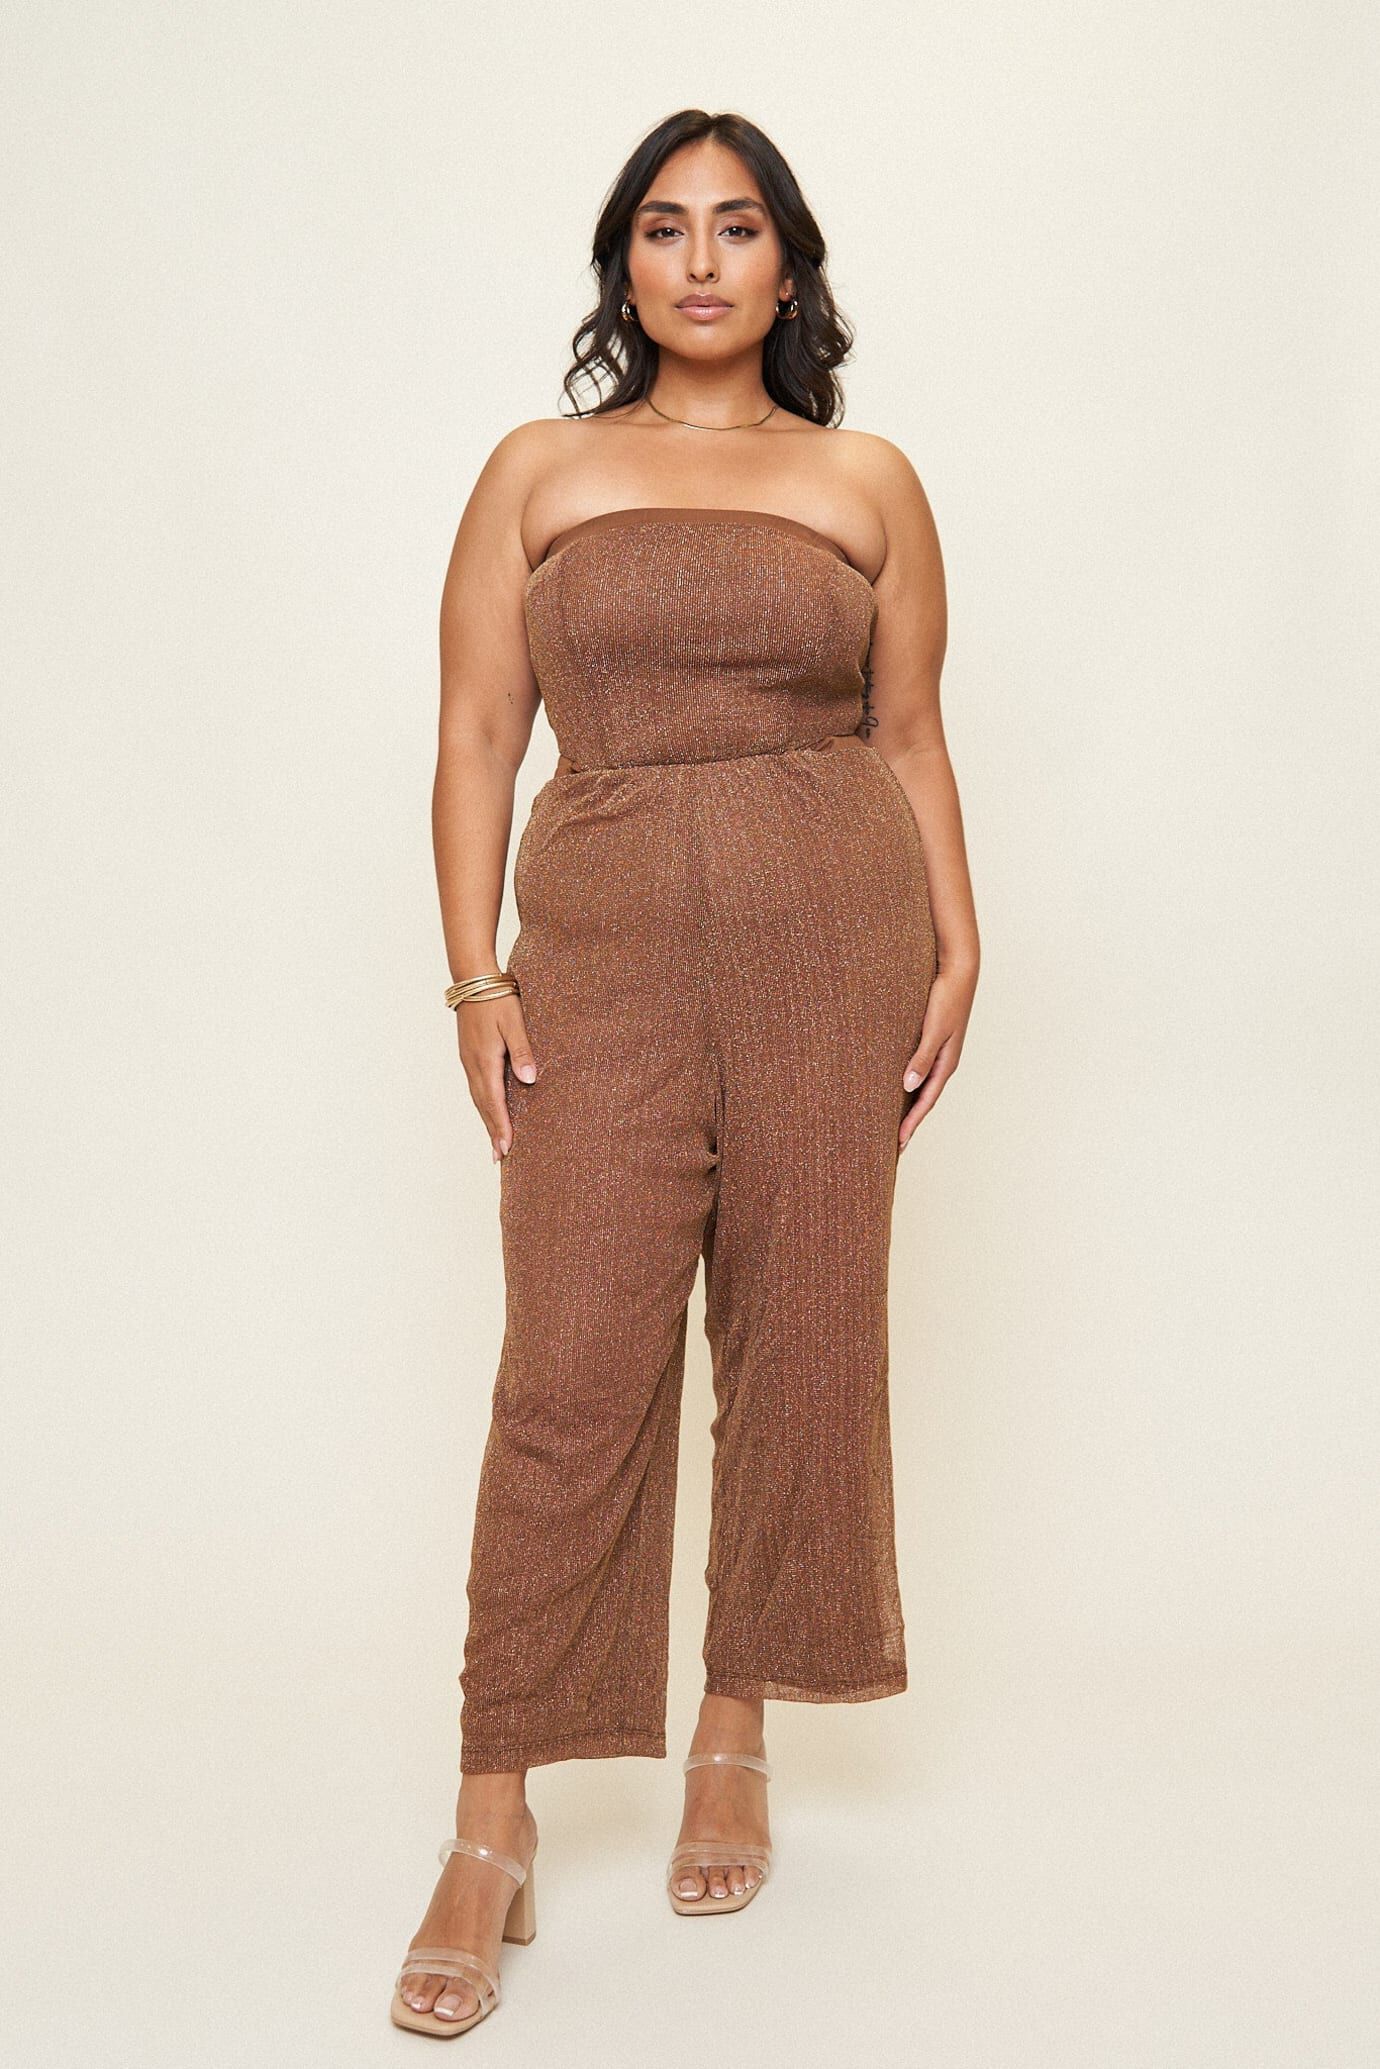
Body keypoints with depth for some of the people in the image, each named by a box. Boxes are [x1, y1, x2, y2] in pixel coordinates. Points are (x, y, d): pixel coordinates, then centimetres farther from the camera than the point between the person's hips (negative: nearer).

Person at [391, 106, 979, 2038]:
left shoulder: (869, 482, 11)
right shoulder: (538, 472, 9)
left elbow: (912, 740, 12)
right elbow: (477, 737, 5)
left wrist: (957, 952, 1)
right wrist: (479, 977, -4)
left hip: (834, 935, 1)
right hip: (607, 946, -1)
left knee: (799, 1343, 5)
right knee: (573, 1368, -7)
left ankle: (736, 1734, 25)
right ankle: (493, 1826, 1)